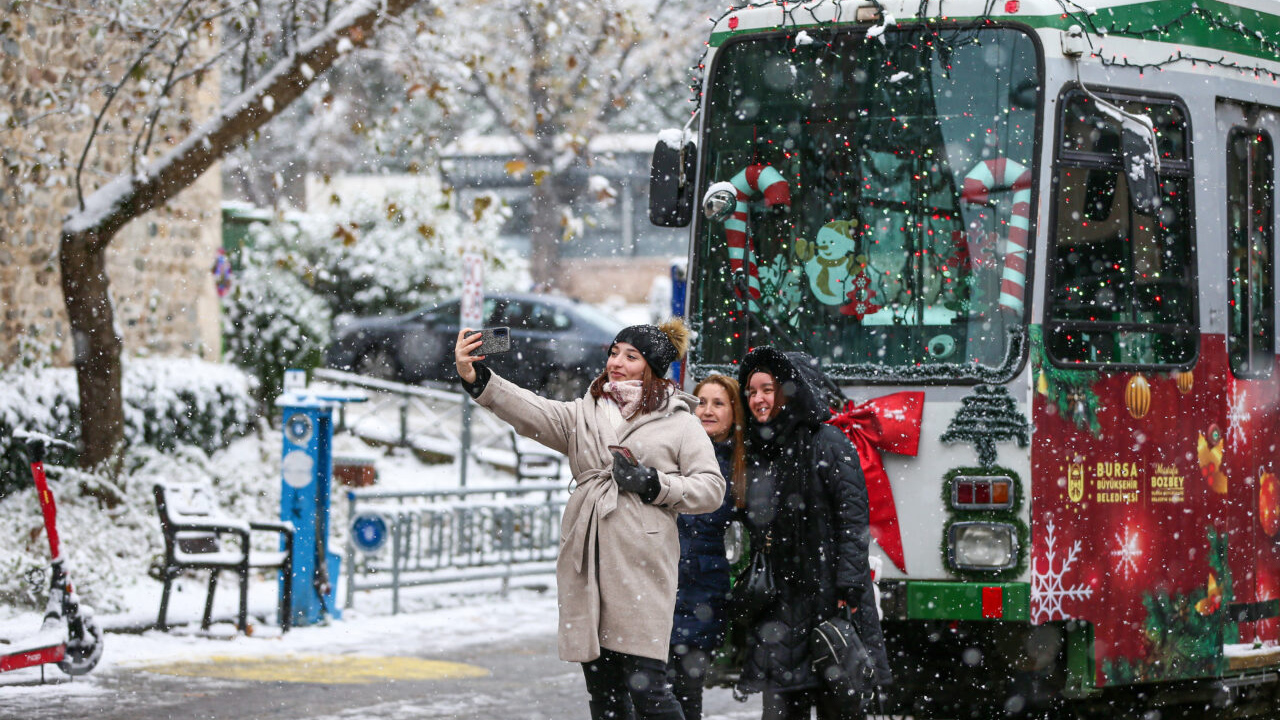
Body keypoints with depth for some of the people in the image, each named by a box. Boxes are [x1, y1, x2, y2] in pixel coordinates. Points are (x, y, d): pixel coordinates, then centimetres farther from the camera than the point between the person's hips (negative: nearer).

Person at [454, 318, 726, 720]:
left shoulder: (680, 423, 8)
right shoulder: (584, 415, 17)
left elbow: (711, 489, 5)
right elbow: (531, 412, 0)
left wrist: (655, 484, -10)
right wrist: (477, 379, -16)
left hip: (641, 564, -4)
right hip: (586, 564, 4)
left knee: (646, 686, -13)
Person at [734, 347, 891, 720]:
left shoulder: (828, 445, -4)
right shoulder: (755, 453, 16)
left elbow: (854, 519, -9)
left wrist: (847, 588, -16)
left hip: (827, 595, -6)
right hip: (776, 602, 6)